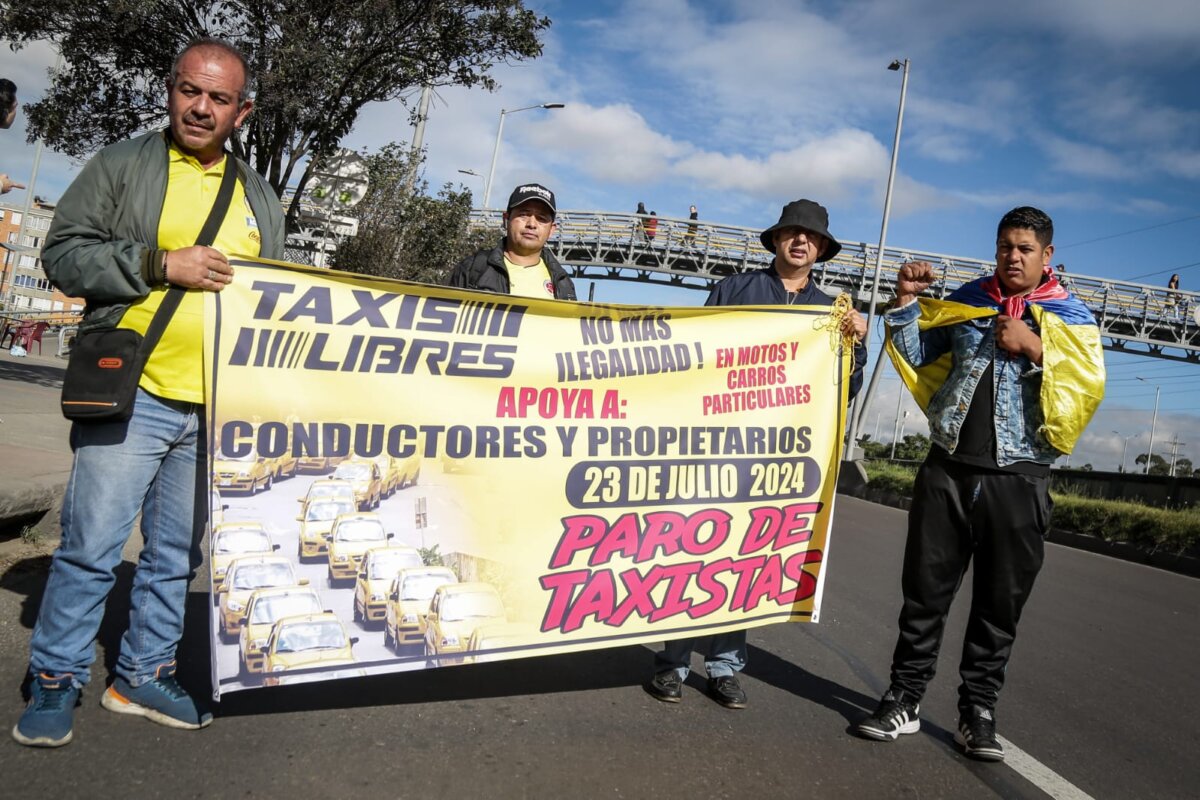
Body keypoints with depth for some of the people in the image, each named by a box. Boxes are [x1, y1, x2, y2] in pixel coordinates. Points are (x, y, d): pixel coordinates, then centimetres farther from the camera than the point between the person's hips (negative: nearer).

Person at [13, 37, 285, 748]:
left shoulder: (260, 197, 16)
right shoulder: (124, 166, 4)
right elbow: (64, 252, -3)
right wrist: (161, 264, -14)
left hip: (219, 406, 4)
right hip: (134, 394, -4)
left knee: (178, 553, 11)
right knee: (92, 544, -2)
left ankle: (144, 674, 26)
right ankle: (56, 681, 16)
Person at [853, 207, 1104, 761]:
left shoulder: (1071, 318, 4)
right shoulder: (966, 302, 11)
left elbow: (1088, 386, -7)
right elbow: (917, 356, 13)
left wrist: (1035, 350, -16)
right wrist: (907, 301, 1)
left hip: (1018, 481, -1)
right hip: (948, 470, 2)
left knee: (1000, 606, 7)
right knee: (924, 591, 5)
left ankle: (977, 713, 20)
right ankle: (904, 700, 16)